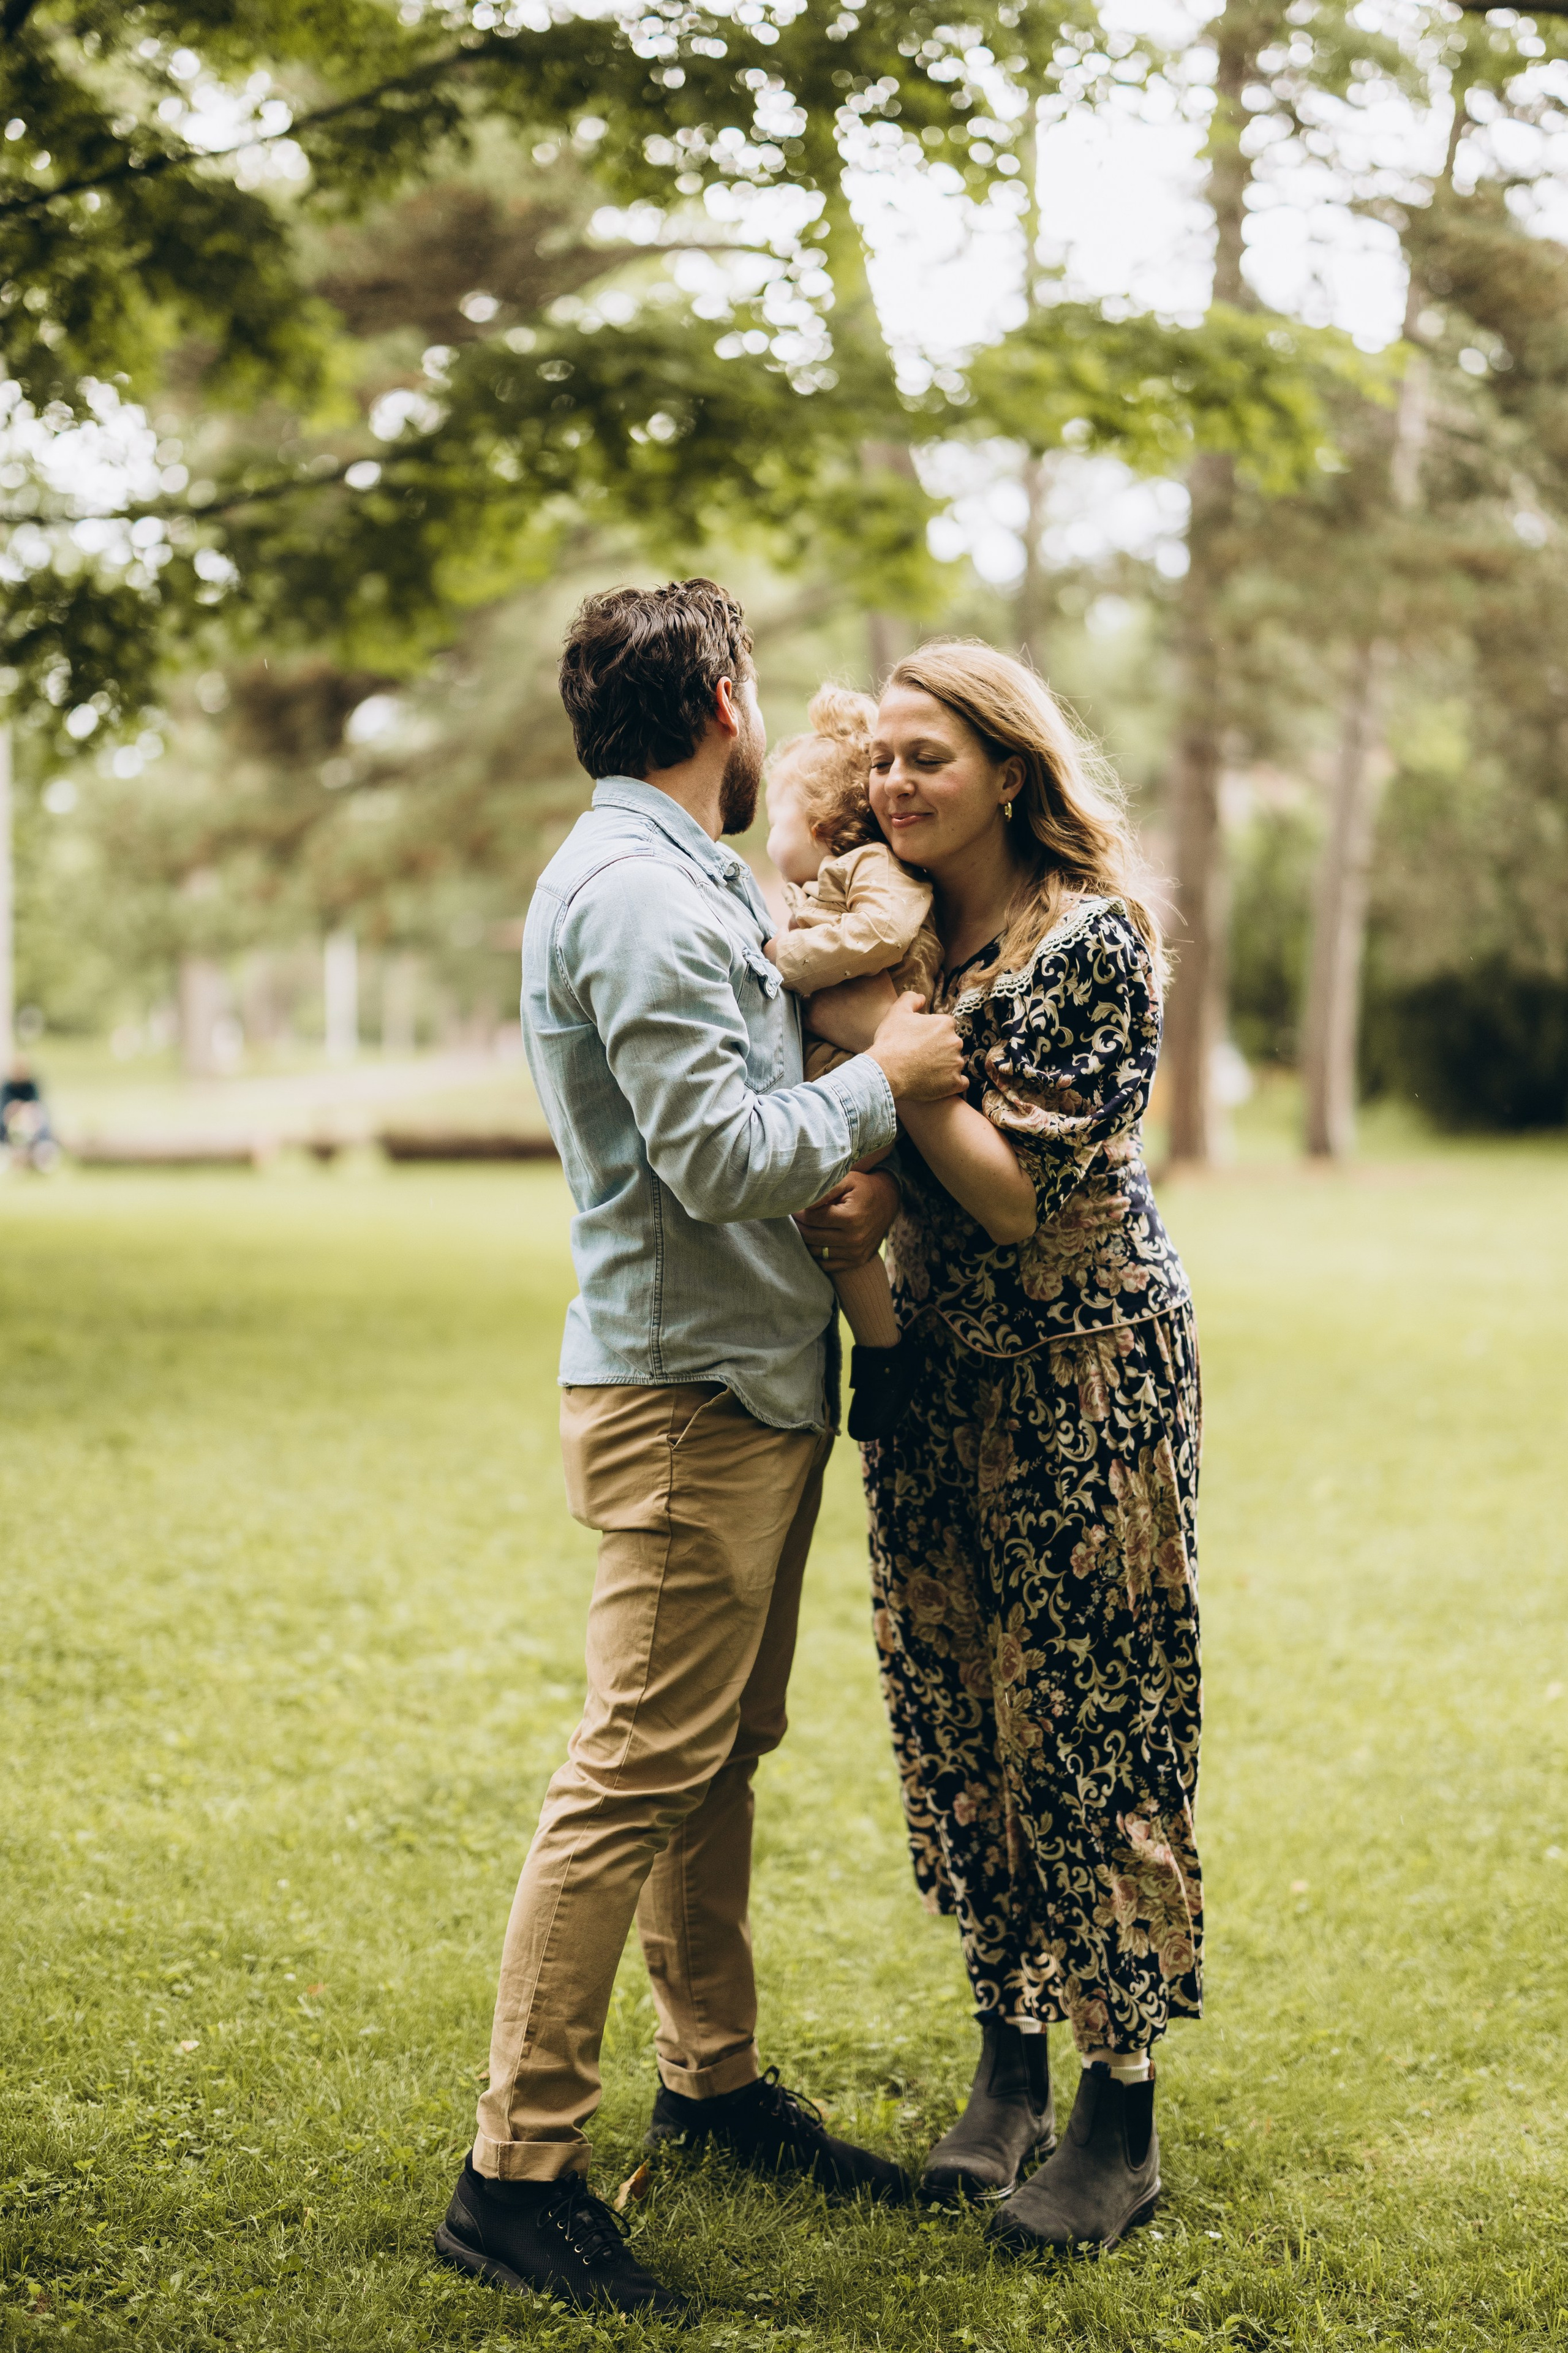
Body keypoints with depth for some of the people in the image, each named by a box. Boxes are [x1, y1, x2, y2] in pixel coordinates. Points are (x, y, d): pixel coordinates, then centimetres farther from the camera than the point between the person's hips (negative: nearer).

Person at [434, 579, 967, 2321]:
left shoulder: (685, 880, 18)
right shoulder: (631, 891, -16)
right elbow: (718, 1154, -23)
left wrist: (831, 1185, 2)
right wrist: (882, 1080, -9)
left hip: (755, 1389, 10)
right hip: (685, 1393, -10)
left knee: (721, 1752, 18)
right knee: (639, 1772, -8)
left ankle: (713, 2078, 31)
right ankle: (516, 2174, -2)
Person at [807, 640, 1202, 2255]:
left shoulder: (1088, 941, -13)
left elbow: (1028, 1198, -18)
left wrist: (893, 1050, -18)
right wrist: (839, 1019, -9)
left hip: (1086, 1373, -7)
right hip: (936, 1375, 7)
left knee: (1088, 1728, -1)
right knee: (956, 1720, 11)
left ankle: (1120, 2117, 10)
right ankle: (1007, 2071, 25)